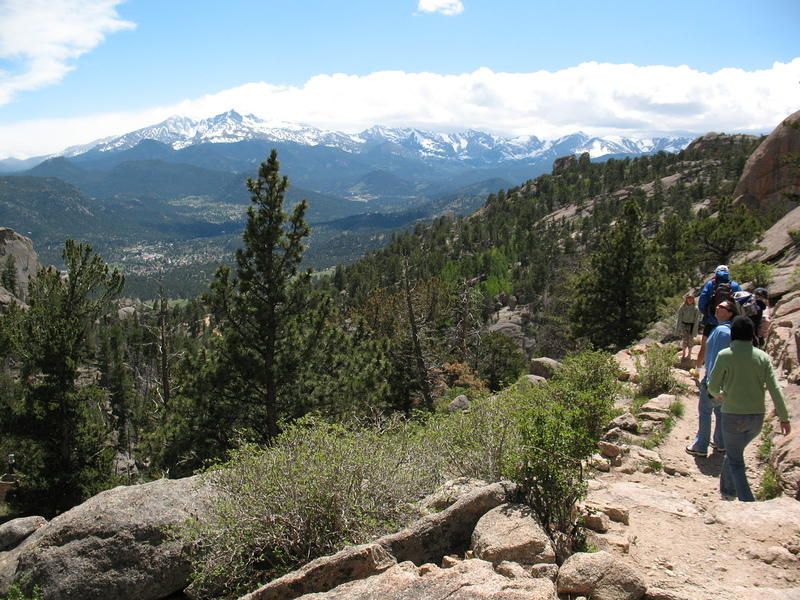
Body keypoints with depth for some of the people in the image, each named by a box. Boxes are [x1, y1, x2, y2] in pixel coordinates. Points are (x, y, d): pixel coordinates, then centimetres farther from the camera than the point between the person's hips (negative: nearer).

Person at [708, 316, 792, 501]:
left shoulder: (725, 355, -11)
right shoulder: (762, 356, -1)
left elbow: (712, 388, -8)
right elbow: (774, 389, -4)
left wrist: (719, 394, 16)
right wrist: (784, 417, 1)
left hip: (733, 416, -4)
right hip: (757, 417, 5)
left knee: (735, 462, 7)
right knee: (734, 453, 26)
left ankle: (747, 501, -2)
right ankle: (728, 490, 37)